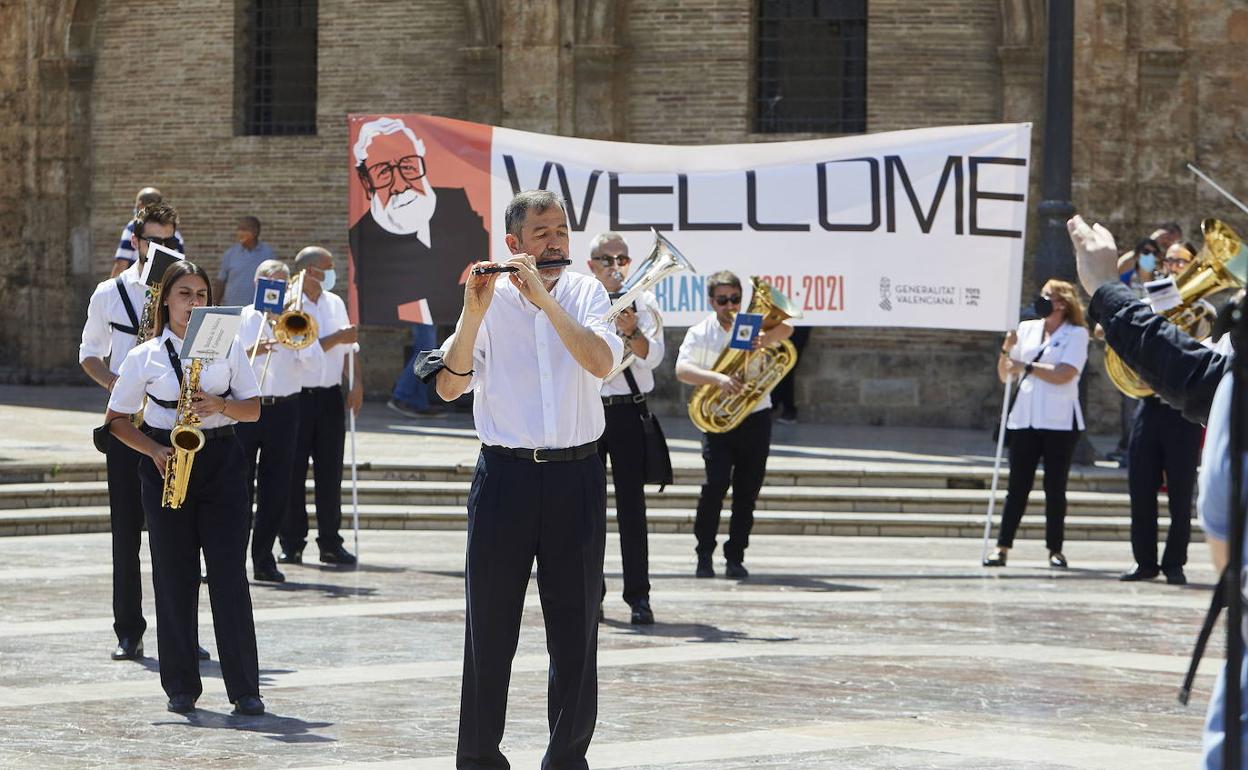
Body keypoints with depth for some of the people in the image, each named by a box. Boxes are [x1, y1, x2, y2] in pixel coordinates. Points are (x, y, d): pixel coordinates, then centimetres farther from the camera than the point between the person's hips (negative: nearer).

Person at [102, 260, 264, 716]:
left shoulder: (228, 347, 7)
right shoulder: (145, 357, 3)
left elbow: (253, 409, 7)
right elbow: (116, 419, 6)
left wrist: (221, 405, -13)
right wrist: (154, 451, -9)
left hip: (221, 461, 0)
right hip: (167, 466, 0)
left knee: (229, 575, -5)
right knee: (175, 577, 1)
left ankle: (244, 687, -4)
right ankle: (181, 687, 8)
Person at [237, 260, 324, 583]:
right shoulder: (240, 320, 8)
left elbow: (315, 365, -1)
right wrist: (250, 352, -20)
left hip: (283, 409, 2)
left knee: (276, 489, 1)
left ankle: (264, 560, 9)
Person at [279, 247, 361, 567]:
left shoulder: (335, 303, 13)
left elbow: (350, 347, 17)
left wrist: (357, 383, 7)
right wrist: (336, 338, -10)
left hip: (330, 396, 5)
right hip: (295, 396, -5)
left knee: (330, 471, 5)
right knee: (293, 471, -1)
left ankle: (330, 543, 9)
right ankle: (292, 543, 5)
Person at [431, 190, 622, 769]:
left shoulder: (585, 292, 5)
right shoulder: (490, 297, 1)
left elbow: (601, 362, -14)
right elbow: (449, 387, -9)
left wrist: (545, 299, -19)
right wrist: (474, 311, -20)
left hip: (577, 476, 1)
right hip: (506, 475, -1)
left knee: (576, 624, 5)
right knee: (490, 624, 3)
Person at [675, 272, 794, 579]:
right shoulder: (700, 333, 2)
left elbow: (785, 328, -14)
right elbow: (682, 369, -11)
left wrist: (766, 339, -37)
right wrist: (718, 378, -28)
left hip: (756, 418, 2)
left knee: (747, 491, 2)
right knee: (716, 482, -16)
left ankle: (735, 558, 11)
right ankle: (704, 555, -4)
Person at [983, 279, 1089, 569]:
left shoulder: (1076, 334, 0)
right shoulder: (1027, 329, 13)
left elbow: (1064, 374, -14)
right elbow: (1005, 375, 15)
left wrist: (1027, 366, -10)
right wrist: (1007, 350, -3)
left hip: (1059, 422, -3)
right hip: (1024, 418, 4)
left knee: (1055, 488, 1)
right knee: (1018, 487, 1)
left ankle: (1055, 550, 8)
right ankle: (1002, 547, -1)